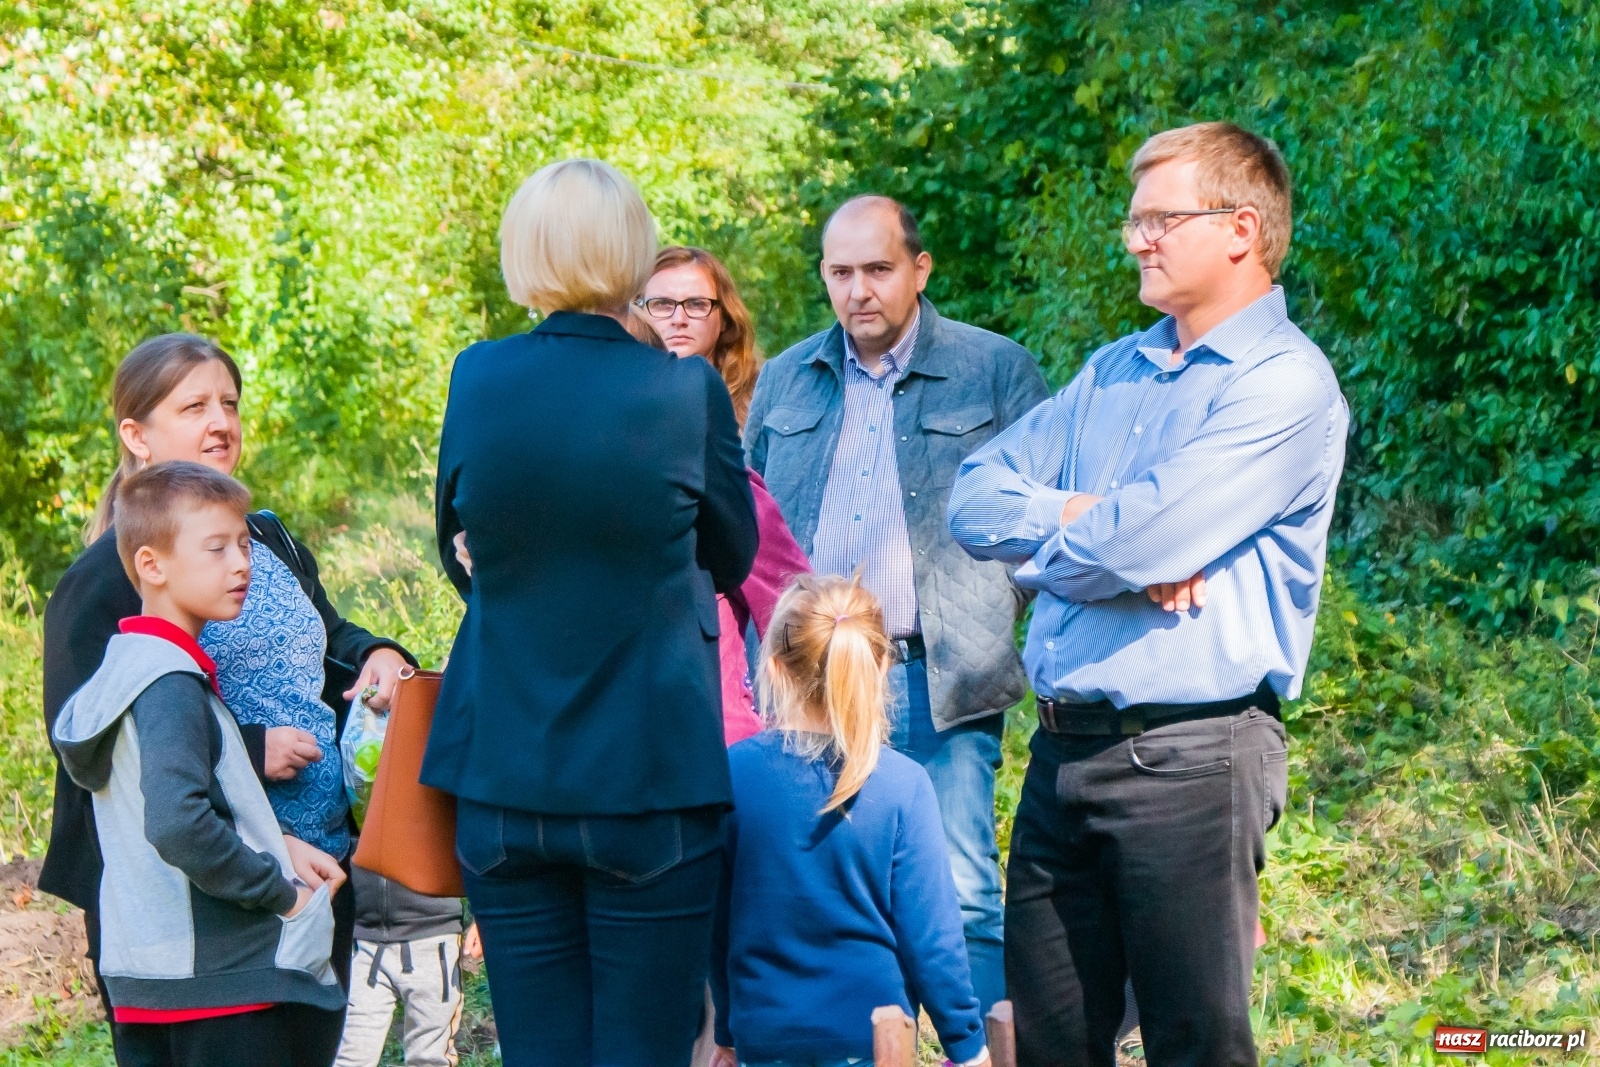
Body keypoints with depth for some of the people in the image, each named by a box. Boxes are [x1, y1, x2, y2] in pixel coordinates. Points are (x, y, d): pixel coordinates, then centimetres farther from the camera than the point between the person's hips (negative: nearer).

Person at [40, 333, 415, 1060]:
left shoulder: (271, 541, 15)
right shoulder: (108, 575, -10)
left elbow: (326, 637, 30)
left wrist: (373, 655, 5)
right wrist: (249, 752, -20)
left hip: (321, 865, 7)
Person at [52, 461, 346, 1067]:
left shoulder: (127, 668, 12)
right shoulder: (173, 686, -17)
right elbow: (177, 823, -30)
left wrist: (279, 848, 9)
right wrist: (281, 892, -18)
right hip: (224, 981, -9)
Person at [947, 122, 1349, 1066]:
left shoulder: (1286, 383, -9)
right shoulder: (1112, 373, 17)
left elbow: (1144, 541, -19)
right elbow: (977, 495, 10)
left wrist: (1048, 539, 1)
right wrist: (1091, 520, -8)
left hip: (1188, 758, -7)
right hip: (1064, 751, 8)